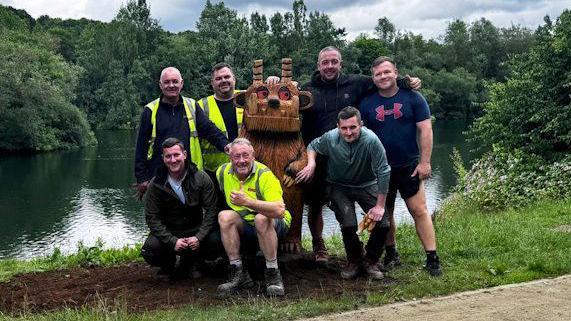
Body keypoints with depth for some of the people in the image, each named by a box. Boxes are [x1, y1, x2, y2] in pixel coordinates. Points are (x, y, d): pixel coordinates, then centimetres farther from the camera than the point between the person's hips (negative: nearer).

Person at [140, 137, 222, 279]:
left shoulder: (201, 178, -6)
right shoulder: (156, 184, -6)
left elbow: (211, 211, -7)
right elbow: (152, 218, -9)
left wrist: (198, 237, -22)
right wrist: (173, 241, -23)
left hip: (196, 230, 1)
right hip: (167, 232, 0)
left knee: (217, 241, -27)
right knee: (149, 250, -30)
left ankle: (190, 262, 6)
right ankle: (168, 264, 9)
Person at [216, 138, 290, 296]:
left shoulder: (264, 175, -23)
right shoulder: (223, 172, -4)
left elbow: (279, 210, -37)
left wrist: (247, 202, -40)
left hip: (275, 225, -5)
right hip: (245, 224, 5)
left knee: (261, 219, -37)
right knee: (224, 216, -23)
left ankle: (273, 274, -24)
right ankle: (239, 274, -20)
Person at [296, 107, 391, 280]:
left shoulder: (371, 140, -28)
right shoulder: (330, 138, -19)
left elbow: (383, 172, -21)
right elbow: (313, 146, 5)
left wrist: (380, 205, -18)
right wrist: (311, 163, -18)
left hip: (367, 185, 0)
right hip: (339, 187, 0)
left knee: (382, 224, -15)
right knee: (348, 225, -21)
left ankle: (371, 261, 13)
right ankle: (354, 261, 10)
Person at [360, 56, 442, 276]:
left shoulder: (413, 98, -3)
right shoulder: (367, 104, 4)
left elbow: (425, 130, -5)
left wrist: (424, 162, -10)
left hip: (409, 166, -3)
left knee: (420, 211, -7)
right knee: (385, 214, 11)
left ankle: (432, 259, -4)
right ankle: (391, 255, 25)